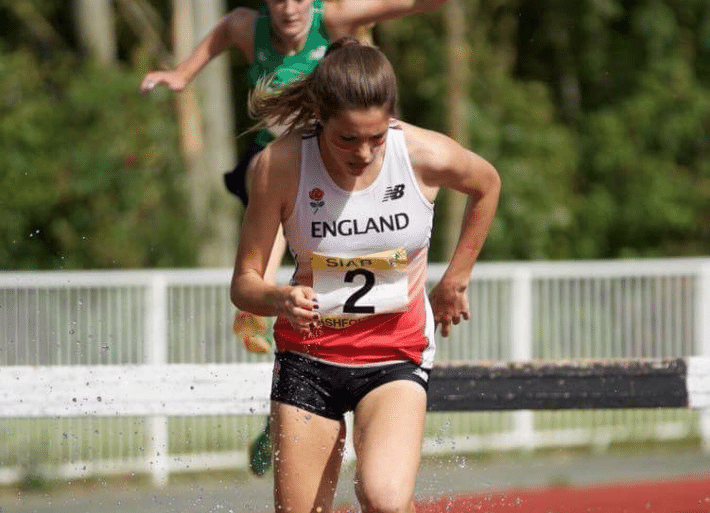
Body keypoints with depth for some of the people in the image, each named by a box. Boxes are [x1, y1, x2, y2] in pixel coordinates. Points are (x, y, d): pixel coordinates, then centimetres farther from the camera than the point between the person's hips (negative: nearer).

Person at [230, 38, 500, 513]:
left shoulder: (428, 156, -16)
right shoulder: (281, 164, -17)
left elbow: (487, 185, 9)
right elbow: (244, 283, -11)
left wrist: (455, 280, 12)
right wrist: (282, 299, -33)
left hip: (396, 354, -1)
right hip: (308, 354, 1)